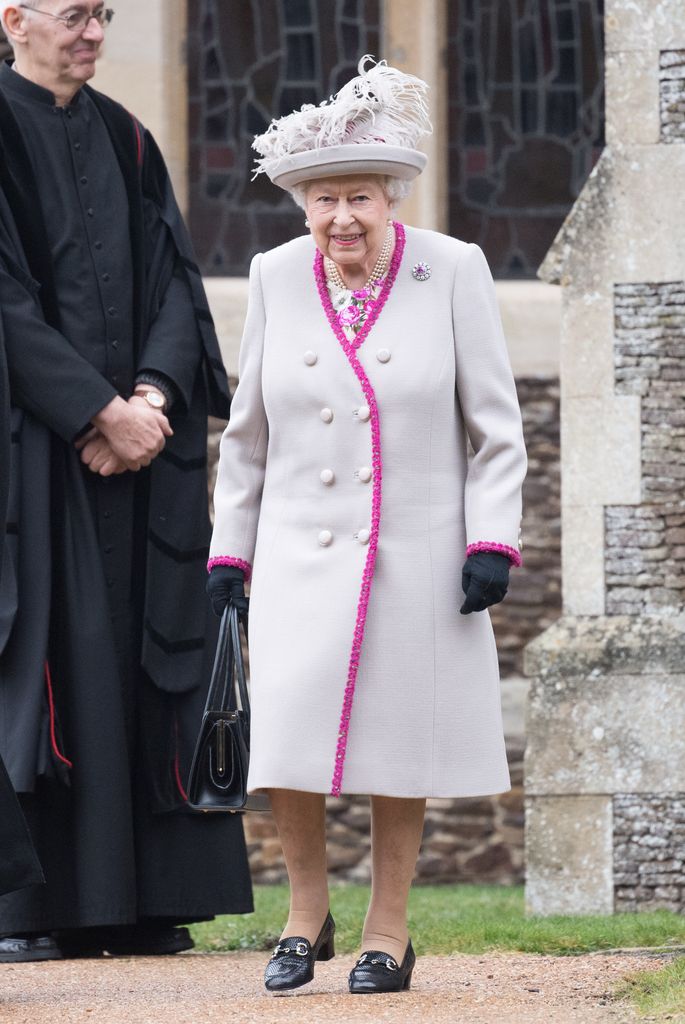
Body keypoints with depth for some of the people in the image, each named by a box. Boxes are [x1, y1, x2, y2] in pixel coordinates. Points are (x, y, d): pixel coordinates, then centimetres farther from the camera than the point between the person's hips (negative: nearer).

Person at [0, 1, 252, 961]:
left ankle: (135, 900, 6)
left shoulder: (123, 139, 15)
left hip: (134, 436, 6)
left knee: (138, 656, 4)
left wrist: (154, 394, -8)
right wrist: (102, 411, -16)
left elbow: (172, 279, 9)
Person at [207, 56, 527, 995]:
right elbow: (248, 432, 12)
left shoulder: (453, 272, -3)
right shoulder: (277, 279, 4)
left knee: (399, 741, 3)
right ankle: (307, 909, 14)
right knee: (289, 737, -7)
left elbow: (495, 424, 0)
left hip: (417, 556, -2)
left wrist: (492, 543, -8)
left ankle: (388, 930, 16)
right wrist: (229, 552, 10)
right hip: (302, 556, 2)